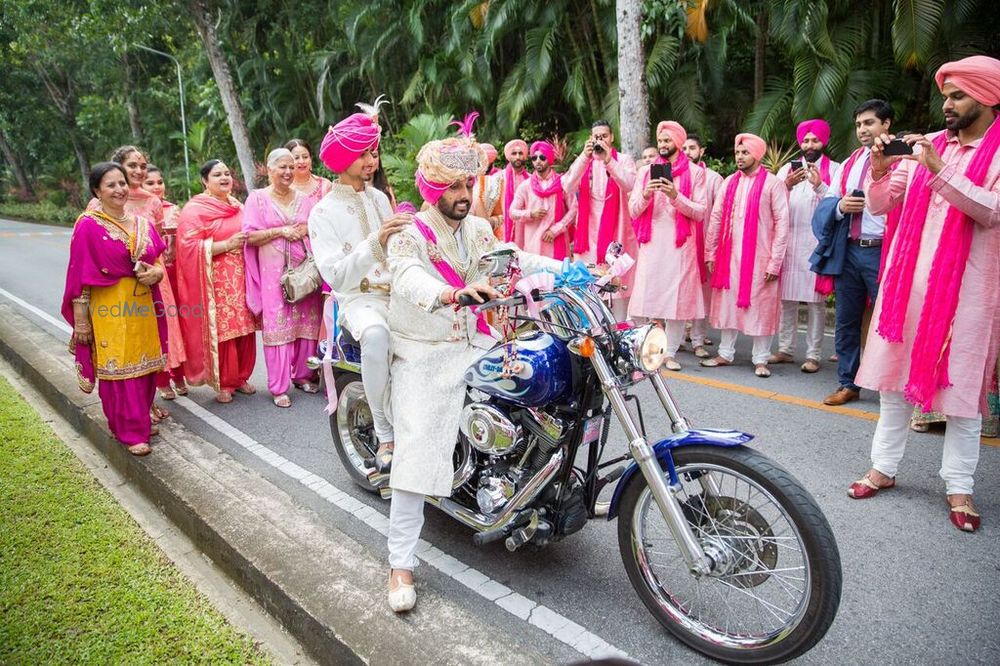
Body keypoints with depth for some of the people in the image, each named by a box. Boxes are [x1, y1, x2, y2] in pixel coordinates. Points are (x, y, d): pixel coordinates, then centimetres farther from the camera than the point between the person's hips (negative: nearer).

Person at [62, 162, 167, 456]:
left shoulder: (142, 223, 8)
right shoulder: (88, 226, -9)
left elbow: (159, 260, 16)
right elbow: (81, 277, -10)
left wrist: (157, 272, -8)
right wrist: (81, 321, -11)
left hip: (143, 305, 6)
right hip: (110, 308, -5)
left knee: (144, 365, 12)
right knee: (118, 368, 1)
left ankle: (140, 419, 28)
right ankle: (130, 431, 11)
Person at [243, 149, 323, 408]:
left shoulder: (304, 198, 13)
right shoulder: (257, 198, 4)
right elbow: (250, 235, -2)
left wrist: (306, 229, -5)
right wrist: (281, 231, -11)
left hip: (304, 267, 3)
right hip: (273, 271, -3)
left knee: (306, 321, 3)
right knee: (277, 325, -5)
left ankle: (303, 374, 20)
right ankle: (279, 387, 1)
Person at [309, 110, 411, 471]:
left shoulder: (379, 197, 15)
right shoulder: (323, 213, -3)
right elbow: (336, 276, -17)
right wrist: (376, 242, -29)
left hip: (398, 292, 5)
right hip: (359, 300, -5)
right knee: (376, 334, -38)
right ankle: (385, 434, -23)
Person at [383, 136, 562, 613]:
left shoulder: (480, 229, 13)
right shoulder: (409, 234, -8)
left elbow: (515, 259, 8)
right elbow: (409, 278, -28)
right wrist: (452, 293, -50)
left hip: (476, 347, 6)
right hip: (424, 356, -5)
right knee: (417, 449, -14)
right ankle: (401, 563, -6)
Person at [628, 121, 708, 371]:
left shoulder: (695, 173, 7)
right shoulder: (646, 171, 14)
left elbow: (700, 212, -1)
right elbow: (633, 211, 9)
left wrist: (675, 196, -15)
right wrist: (646, 195, -11)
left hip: (680, 245, -2)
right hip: (651, 245, 2)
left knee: (678, 299, -3)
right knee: (648, 297, -1)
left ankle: (671, 352, 5)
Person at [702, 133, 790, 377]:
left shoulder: (772, 184, -3)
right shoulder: (729, 182, 11)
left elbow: (782, 223, -7)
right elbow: (716, 218, 11)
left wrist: (775, 261, -12)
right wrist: (711, 253, 5)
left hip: (760, 258, -4)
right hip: (730, 256, 4)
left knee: (760, 308, 2)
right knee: (728, 304, 9)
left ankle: (760, 360, 11)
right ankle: (725, 354, 20)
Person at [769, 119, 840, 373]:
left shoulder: (834, 170, 6)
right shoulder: (787, 169, 16)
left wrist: (819, 186, -16)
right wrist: (787, 186, -10)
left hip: (817, 244, -3)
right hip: (788, 242, 3)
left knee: (816, 300, -3)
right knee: (786, 297, 4)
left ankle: (813, 355, 1)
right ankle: (785, 349, 12)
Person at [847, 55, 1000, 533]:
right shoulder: (927, 144, 11)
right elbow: (880, 204, 10)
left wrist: (939, 170, -23)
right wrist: (879, 170, -9)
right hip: (907, 278, 4)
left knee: (962, 385, 1)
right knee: (896, 377, 8)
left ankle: (959, 487, 11)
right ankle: (884, 467, 18)